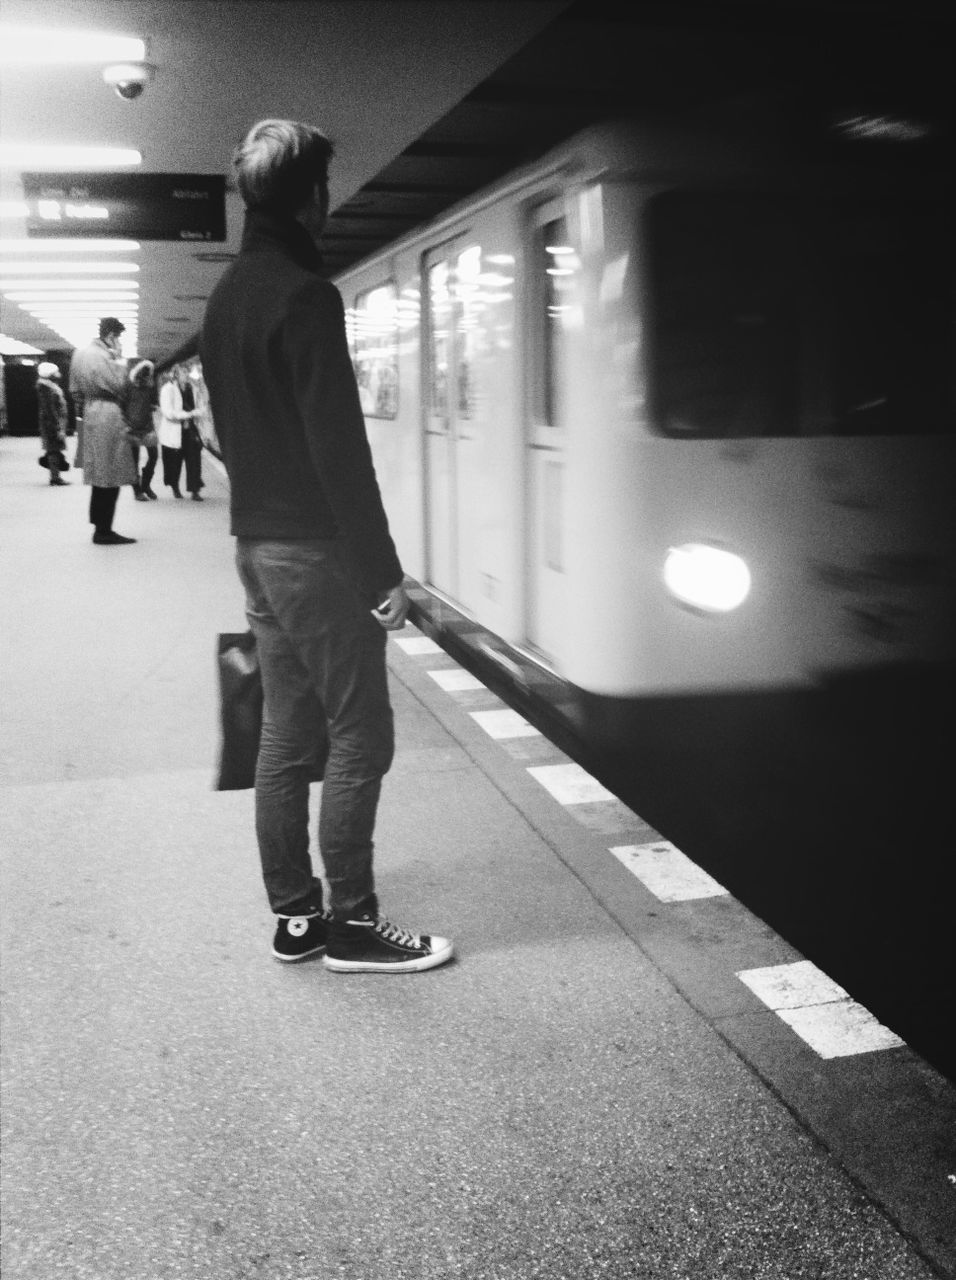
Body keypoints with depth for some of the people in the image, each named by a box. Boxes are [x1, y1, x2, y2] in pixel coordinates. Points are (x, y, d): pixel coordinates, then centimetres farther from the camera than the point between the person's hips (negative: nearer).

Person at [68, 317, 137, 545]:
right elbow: (120, 387, -15)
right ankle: (103, 531, -4)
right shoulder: (102, 356, -15)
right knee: (109, 478, -6)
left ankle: (101, 527, 19)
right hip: (108, 420, -10)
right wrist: (120, 360, -7)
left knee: (101, 477, 14)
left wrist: (82, 411, 21)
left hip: (91, 418, 10)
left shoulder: (81, 353, 13)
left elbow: (75, 389, 17)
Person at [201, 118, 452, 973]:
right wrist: (382, 569, -17)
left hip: (256, 542, 9)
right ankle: (351, 924, 7)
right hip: (315, 549, -9)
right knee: (360, 735, -1)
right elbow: (338, 445, -19)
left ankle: (294, 915, 20)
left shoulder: (227, 295, 14)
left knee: (286, 732, 12)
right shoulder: (304, 294, -14)